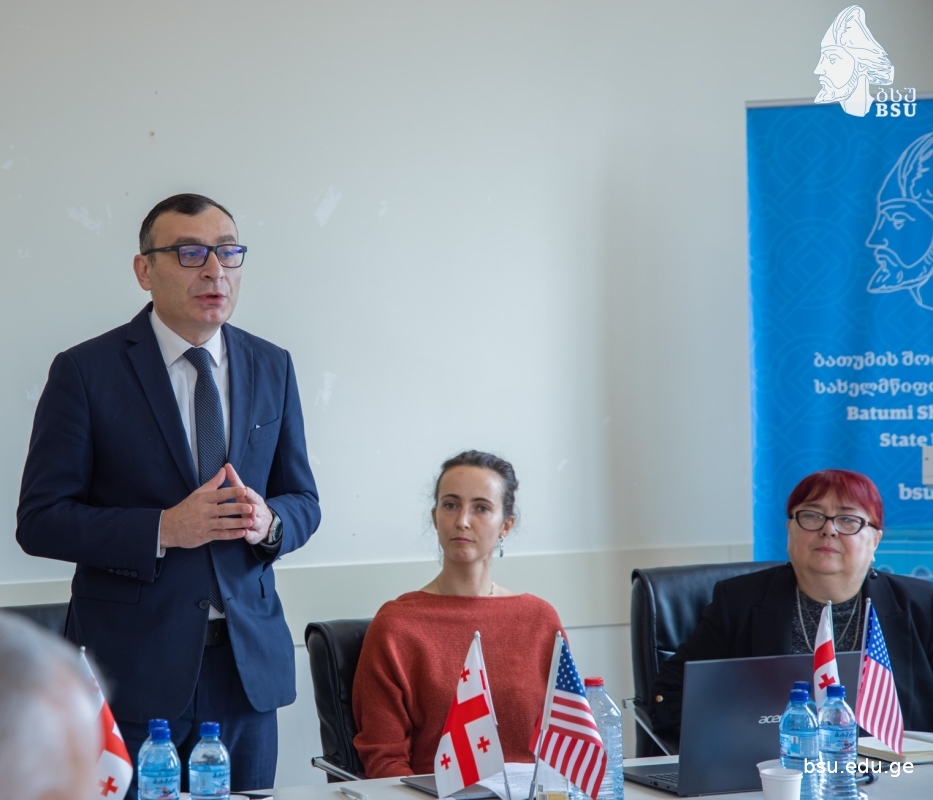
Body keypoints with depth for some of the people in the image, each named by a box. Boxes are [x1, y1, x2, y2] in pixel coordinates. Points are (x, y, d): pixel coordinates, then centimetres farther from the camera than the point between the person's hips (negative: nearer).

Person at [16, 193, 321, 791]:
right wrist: (164, 529, -20)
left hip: (249, 659, 4)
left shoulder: (272, 368, 8)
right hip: (133, 662, -4)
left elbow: (303, 501, 13)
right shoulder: (87, 371, -6)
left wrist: (268, 522, -11)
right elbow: (40, 520, -8)